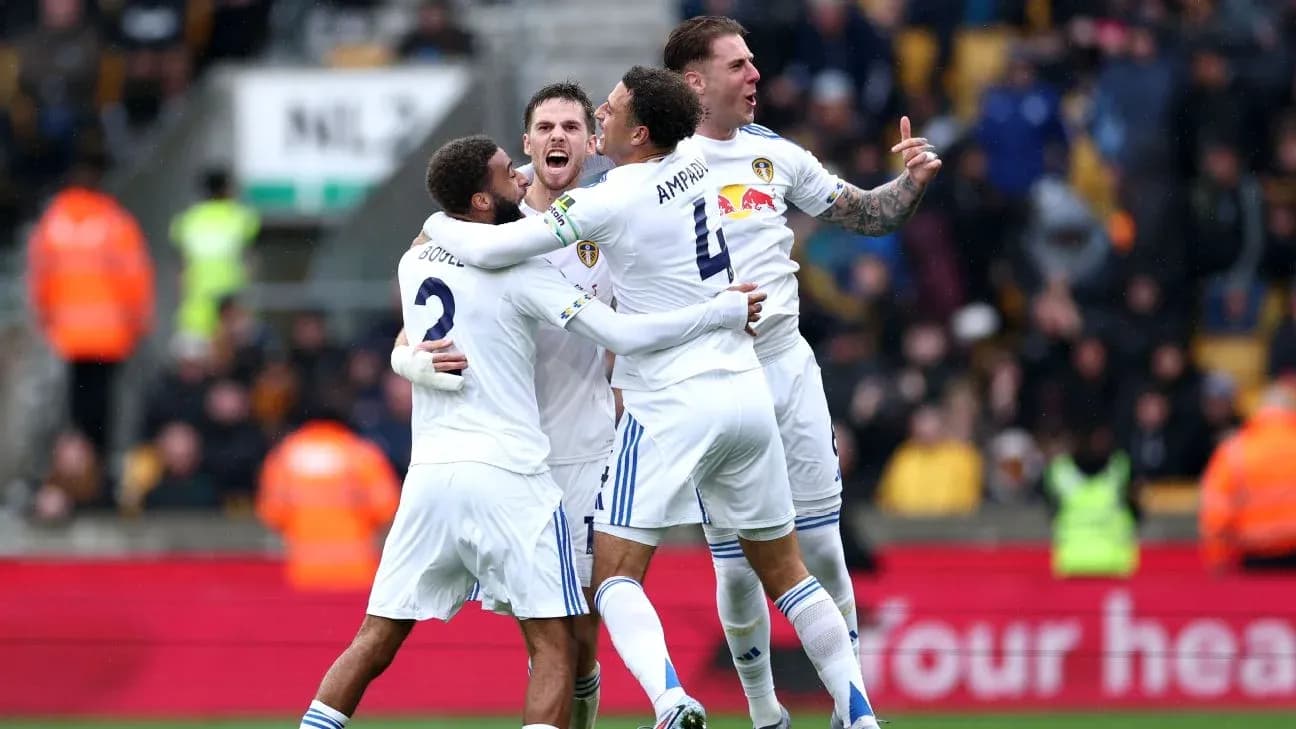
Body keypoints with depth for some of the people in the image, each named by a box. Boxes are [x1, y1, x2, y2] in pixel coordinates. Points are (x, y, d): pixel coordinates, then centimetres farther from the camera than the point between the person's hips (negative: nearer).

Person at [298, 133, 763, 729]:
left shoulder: (414, 262, 10)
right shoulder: (521, 271, -6)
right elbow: (622, 335, -11)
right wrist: (726, 311, -3)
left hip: (429, 474, 5)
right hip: (507, 474, -5)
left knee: (374, 643, 9)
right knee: (553, 647, -1)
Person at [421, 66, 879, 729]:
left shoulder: (609, 203, -14)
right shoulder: (696, 163, 6)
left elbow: (491, 249, -14)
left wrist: (439, 224, 8)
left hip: (672, 407, -7)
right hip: (748, 394, 7)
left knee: (615, 576, -4)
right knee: (782, 569, 16)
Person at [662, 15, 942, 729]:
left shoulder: (774, 154, 8)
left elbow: (865, 214, 15)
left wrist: (912, 181, -1)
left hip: (787, 368, 3)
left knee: (820, 549, 2)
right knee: (736, 567, 0)